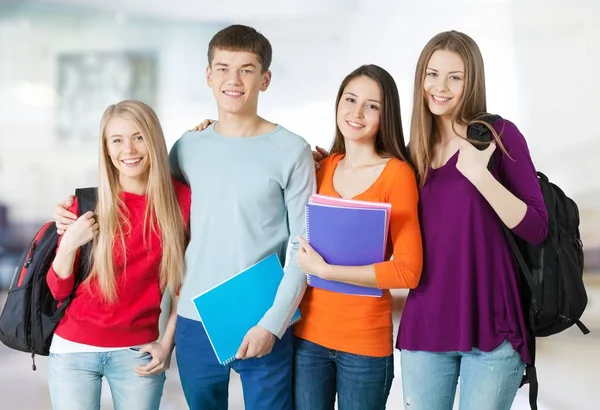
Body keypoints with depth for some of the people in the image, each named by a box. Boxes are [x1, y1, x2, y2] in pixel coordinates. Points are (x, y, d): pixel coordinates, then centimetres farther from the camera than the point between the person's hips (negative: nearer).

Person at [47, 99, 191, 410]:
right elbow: (58, 290, -2)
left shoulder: (181, 199, -6)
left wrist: (167, 342, 3)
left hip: (139, 352, 0)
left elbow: (185, 281, 5)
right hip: (75, 349, 0)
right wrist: (69, 244, -17)